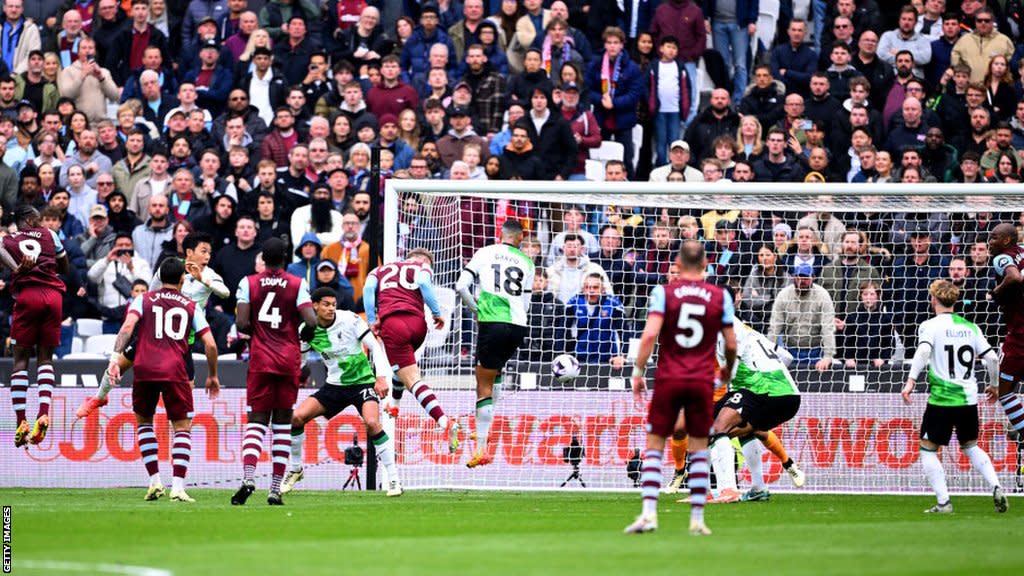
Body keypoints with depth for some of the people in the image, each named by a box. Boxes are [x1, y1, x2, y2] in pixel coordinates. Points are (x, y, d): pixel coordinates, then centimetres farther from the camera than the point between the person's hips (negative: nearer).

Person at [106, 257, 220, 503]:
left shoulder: (144, 300, 14)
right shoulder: (190, 307, 15)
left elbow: (128, 326, -5)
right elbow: (210, 345, 10)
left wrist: (115, 357, -12)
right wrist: (213, 376, 23)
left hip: (145, 370, 1)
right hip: (175, 371, -1)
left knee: (143, 422, 20)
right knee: (182, 428, 6)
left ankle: (155, 482, 11)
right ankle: (178, 487, -9)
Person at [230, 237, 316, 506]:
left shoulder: (248, 283, 1)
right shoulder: (297, 285, 0)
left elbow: (241, 323, -8)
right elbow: (311, 320, -11)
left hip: (260, 361, 0)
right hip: (289, 361, 0)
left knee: (256, 421, 2)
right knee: (282, 424, 6)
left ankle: (248, 479, -21)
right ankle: (275, 490, 2)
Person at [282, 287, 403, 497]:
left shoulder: (349, 319, -14)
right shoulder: (308, 331, -5)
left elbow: (375, 347, -10)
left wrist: (381, 377, -20)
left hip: (363, 381, -4)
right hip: (335, 384, 4)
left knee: (372, 422, -29)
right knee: (297, 417, -10)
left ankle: (394, 479, -19)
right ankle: (295, 470, 12)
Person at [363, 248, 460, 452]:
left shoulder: (381, 270, 26)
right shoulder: (421, 268, 20)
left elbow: (368, 289, 7)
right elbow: (424, 283, -3)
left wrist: (372, 321, 6)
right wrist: (437, 313, 1)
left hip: (391, 324, -2)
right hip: (417, 323, 2)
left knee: (412, 380, -11)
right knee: (402, 361, 36)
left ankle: (445, 422, -30)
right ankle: (393, 405, 50)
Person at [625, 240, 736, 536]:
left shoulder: (663, 293, -2)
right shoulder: (720, 296, 3)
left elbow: (650, 335, -13)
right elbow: (731, 344, 6)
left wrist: (638, 372, -7)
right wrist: (728, 369, 25)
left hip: (668, 379, -1)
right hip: (702, 381, 1)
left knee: (654, 447, 5)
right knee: (699, 450, 8)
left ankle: (649, 514, -7)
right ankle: (697, 519, 5)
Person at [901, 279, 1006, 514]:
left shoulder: (931, 326, -4)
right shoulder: (970, 327, 10)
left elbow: (923, 351, -22)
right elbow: (992, 358, 7)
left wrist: (911, 380, -28)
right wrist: (994, 385, 22)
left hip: (941, 398, -5)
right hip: (968, 398, 5)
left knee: (928, 449, 7)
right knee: (971, 447, 22)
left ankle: (943, 502, -2)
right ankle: (996, 488, 4)